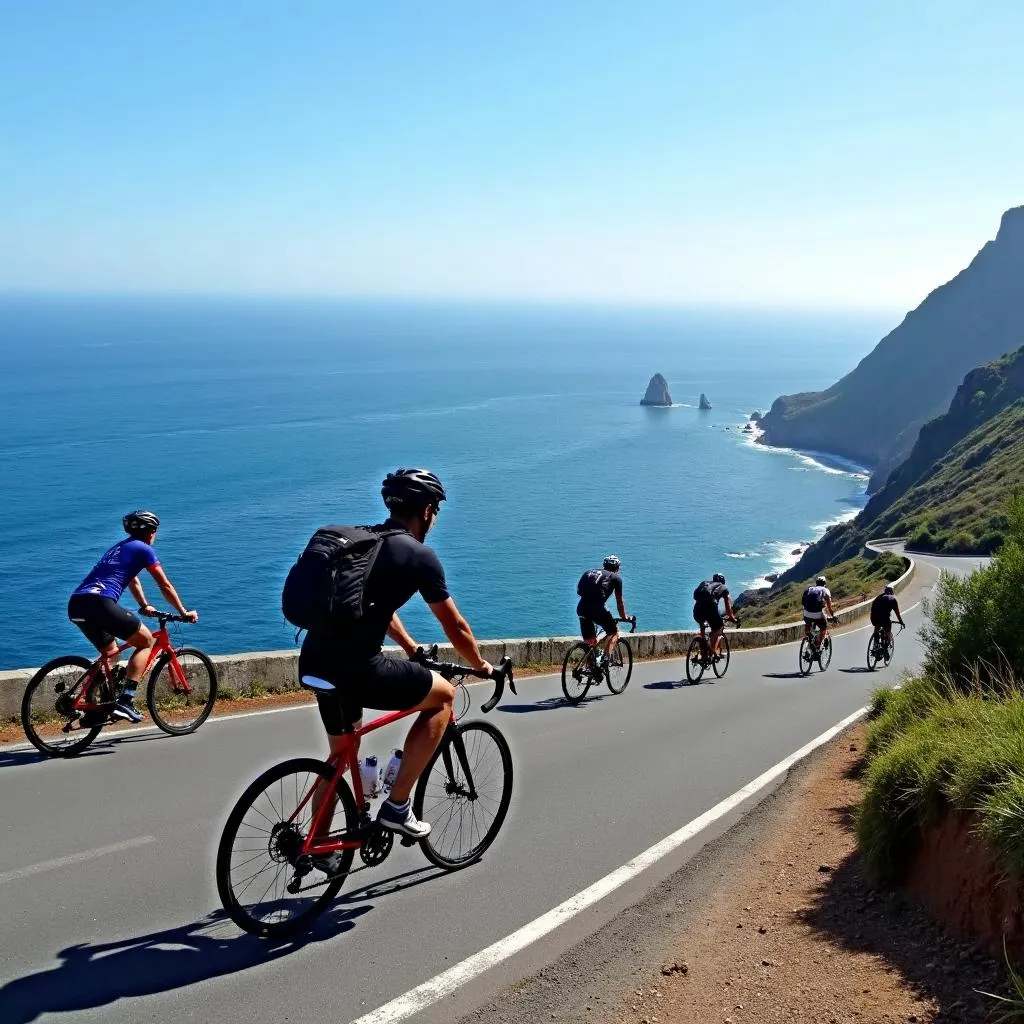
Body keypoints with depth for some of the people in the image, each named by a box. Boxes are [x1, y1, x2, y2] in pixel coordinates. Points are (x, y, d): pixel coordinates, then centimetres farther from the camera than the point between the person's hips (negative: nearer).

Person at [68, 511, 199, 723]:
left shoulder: (120, 547, 31)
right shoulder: (144, 549, 6)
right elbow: (165, 586, 8)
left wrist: (145, 606, 56)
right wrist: (184, 613, 17)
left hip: (75, 604, 8)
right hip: (100, 603, -8)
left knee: (110, 654, 25)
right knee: (146, 641, 5)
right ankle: (125, 701, -6)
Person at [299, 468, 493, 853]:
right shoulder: (419, 555, -4)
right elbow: (455, 627, 4)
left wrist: (413, 649, 43)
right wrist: (482, 666, 22)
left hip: (315, 662, 8)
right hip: (356, 669, -8)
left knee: (340, 753, 27)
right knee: (443, 695, 11)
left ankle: (319, 847, 37)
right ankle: (397, 806, 10)